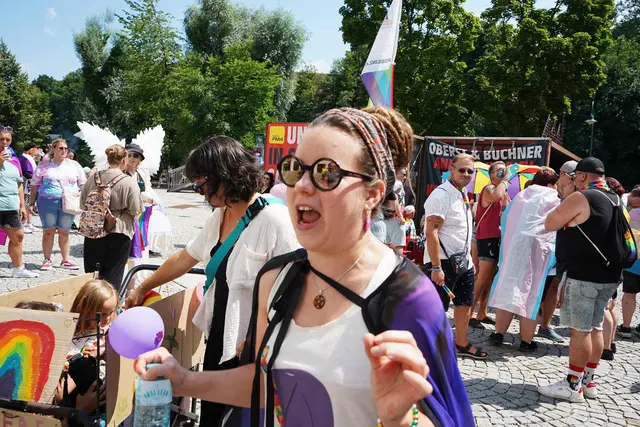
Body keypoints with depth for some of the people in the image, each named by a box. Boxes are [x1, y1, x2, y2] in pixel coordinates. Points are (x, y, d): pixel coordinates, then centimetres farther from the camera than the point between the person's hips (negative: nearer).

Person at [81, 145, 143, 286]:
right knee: (112, 277, 5)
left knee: (91, 274, 14)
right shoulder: (129, 182, -14)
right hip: (118, 233, -4)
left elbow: (83, 203, 8)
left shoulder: (93, 177, 0)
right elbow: (136, 210, -13)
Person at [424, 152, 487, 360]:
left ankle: (462, 344, 34)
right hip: (444, 262, -9)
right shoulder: (441, 195, -17)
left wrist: (470, 258, 16)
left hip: (463, 262, 10)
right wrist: (436, 267, -27)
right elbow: (431, 232, -23)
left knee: (465, 304, 18)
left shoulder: (463, 194, 12)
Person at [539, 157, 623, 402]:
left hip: (584, 274, -8)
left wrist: (563, 213, 9)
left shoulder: (581, 198, -14)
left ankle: (573, 385, 3)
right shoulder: (615, 200, 12)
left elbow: (549, 224, -8)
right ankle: (589, 381, 21)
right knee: (594, 328, 14)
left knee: (580, 329, -3)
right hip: (609, 274, 8)